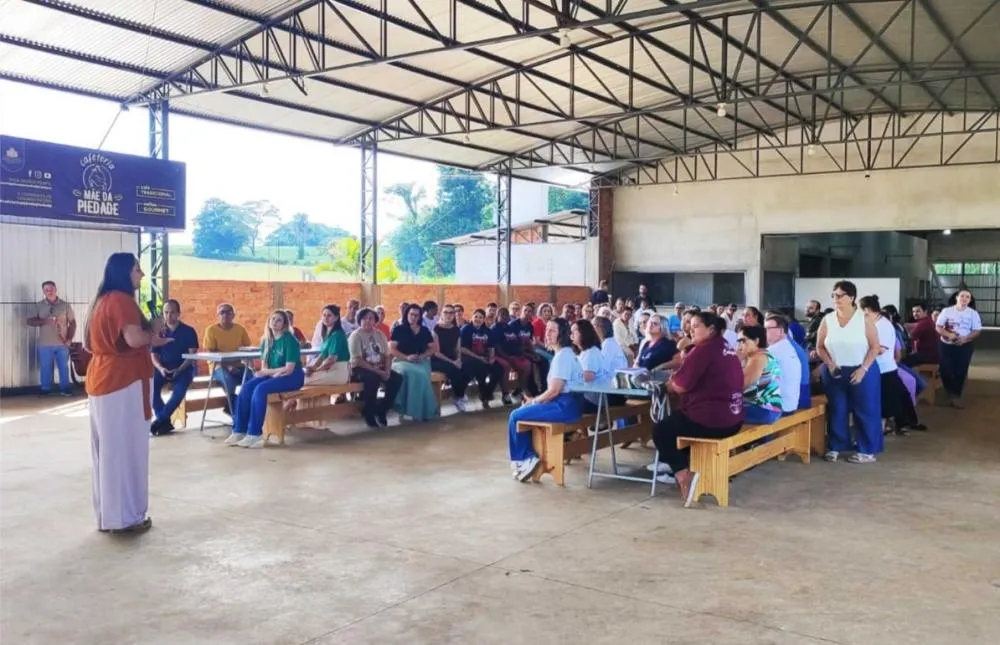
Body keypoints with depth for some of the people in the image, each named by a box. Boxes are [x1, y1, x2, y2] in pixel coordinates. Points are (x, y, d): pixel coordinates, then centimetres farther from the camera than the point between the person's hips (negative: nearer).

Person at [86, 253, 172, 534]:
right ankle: (124, 517, 3)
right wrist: (152, 336, -5)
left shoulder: (101, 301, 15)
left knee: (107, 449, 12)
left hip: (101, 379, 10)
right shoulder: (122, 300, -14)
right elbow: (134, 338, -27)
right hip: (123, 382, -9)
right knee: (125, 449, -3)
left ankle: (108, 515, 19)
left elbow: (89, 343, 23)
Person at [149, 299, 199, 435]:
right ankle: (165, 421, -21)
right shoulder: (160, 332, 8)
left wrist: (179, 370, -21)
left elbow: (192, 355, -6)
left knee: (179, 389, -34)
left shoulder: (188, 331, 0)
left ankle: (159, 420, -20)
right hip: (163, 369, 3)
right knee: (150, 386, -28)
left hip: (183, 368, -3)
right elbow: (154, 355, 7)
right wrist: (160, 368, -15)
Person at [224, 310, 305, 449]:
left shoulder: (289, 340, -13)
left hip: (292, 377, -7)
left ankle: (254, 434, -26)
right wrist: (275, 373, -14)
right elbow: (264, 366, 7)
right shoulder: (266, 340, 7)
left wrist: (267, 372, -12)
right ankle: (239, 431, -17)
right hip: (273, 375, 7)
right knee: (246, 388, -18)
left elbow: (289, 369, -17)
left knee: (260, 389, -30)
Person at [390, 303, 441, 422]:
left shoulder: (425, 331, 14)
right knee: (411, 372, -36)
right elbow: (391, 349, -2)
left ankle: (423, 410, -27)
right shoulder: (399, 330, 5)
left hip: (421, 361, 2)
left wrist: (422, 356, -6)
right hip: (402, 360, -2)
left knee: (421, 374, -34)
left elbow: (433, 348, 14)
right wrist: (407, 357, -16)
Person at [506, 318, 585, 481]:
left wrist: (534, 401, -4)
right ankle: (528, 457, 10)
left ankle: (522, 460, 5)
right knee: (521, 411, 15)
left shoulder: (562, 356, -15)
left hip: (565, 406, -11)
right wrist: (535, 400, 8)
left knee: (516, 416, -8)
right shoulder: (564, 353, 17)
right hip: (563, 403, 11)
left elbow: (554, 390, -19)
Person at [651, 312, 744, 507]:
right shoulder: (726, 349, 12)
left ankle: (683, 474, 1)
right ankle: (678, 465, 33)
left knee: (661, 431, 12)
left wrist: (669, 383, 6)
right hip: (732, 420, 9)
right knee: (675, 420, 31)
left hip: (711, 422, -9)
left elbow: (679, 386, -15)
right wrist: (675, 380, 11)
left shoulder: (703, 349, -16)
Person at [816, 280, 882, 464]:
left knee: (864, 411, 1)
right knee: (836, 410, 7)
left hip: (860, 372, -3)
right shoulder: (827, 320, 2)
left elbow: (874, 347, -4)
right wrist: (829, 364, -10)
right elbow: (820, 347, 7)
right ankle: (836, 447, 17)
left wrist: (863, 368, -14)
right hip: (834, 372, 3)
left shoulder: (864, 319, -5)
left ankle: (867, 451, 8)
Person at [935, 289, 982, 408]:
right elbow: (938, 327, -2)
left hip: (964, 347, 0)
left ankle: (956, 396, 16)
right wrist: (949, 335, -21)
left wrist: (965, 339, -19)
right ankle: (952, 394, 13)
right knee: (946, 371, -5)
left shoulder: (973, 313, -1)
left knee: (961, 372, 2)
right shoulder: (946, 311, -1)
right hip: (947, 345, 0)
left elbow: (977, 331, -3)